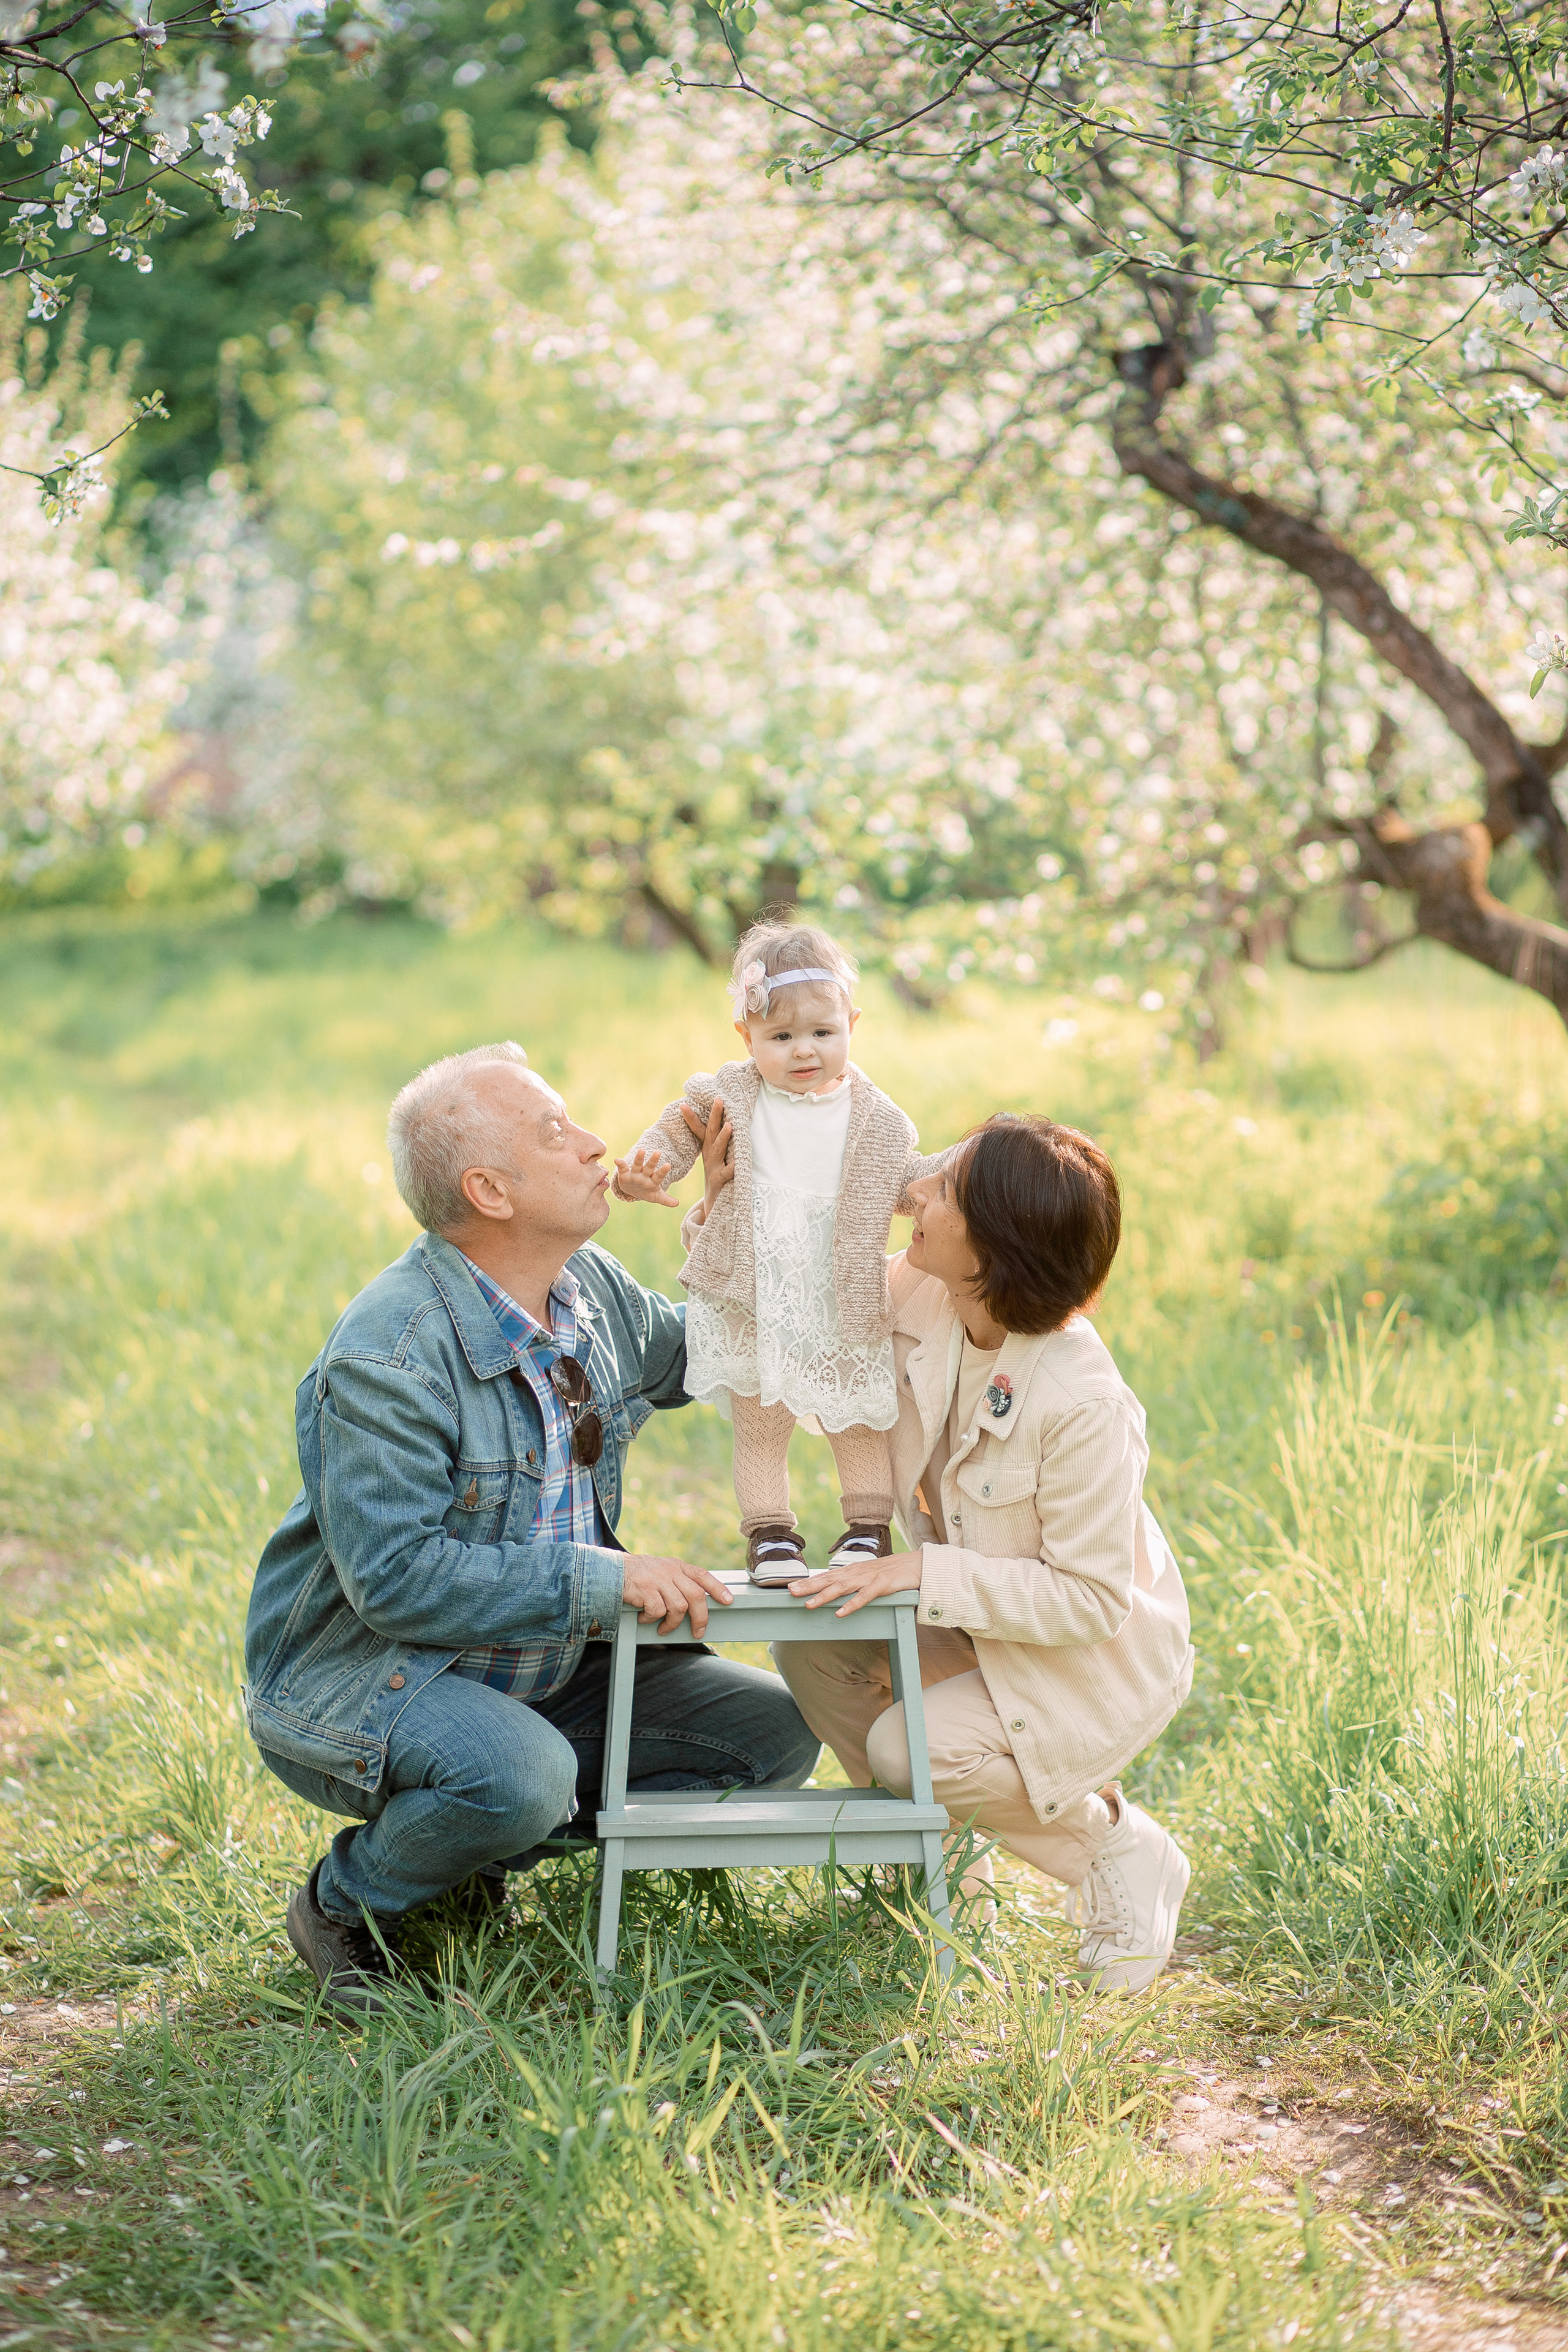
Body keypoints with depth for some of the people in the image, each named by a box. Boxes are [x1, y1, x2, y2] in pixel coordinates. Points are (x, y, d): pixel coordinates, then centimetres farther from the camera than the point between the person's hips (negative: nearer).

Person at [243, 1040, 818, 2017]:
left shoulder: (595, 1287, 0)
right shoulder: (386, 1359, -26)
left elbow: (704, 1353, 22)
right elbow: (396, 1579, -31)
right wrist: (601, 1578, -30)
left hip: (547, 1667, 8)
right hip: (359, 1671, -8)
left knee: (776, 1731, -1)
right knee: (517, 1776, -38)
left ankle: (484, 1852, 8)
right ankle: (347, 1901, -5)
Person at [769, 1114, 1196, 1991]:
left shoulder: (1083, 1405, -34)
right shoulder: (916, 1301, -14)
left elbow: (1090, 1598, -29)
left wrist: (921, 1571, -34)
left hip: (1102, 1662, -7)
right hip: (980, 1627, 7)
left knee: (910, 1751, -25)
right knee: (811, 1642, -10)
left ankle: (1123, 1853, 1)